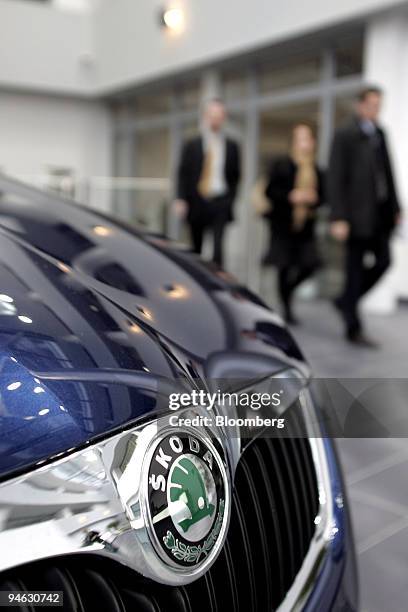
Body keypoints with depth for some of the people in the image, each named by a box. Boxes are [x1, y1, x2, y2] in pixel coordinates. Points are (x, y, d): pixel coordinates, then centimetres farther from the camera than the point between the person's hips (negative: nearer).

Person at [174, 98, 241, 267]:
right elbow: (183, 174, 4)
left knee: (218, 245, -15)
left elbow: (235, 176, 13)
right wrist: (181, 199, -8)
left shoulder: (232, 147, 9)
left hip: (220, 204, -1)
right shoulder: (192, 145, 7)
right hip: (197, 203, 1)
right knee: (196, 248, 9)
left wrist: (230, 199, 3)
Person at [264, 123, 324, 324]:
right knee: (285, 266, 1)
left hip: (305, 226, 4)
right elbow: (270, 191, -7)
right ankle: (286, 307, 14)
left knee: (310, 264, -5)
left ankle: (287, 290, 24)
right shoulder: (281, 166, -3)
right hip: (283, 224, -4)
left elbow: (322, 194, 16)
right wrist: (290, 196, -19)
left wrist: (314, 199, -5)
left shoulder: (316, 171, 9)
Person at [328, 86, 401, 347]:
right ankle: (354, 328, 11)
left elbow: (388, 172, 16)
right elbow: (336, 179, -11)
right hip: (358, 214, -6)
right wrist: (339, 218, -16)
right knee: (356, 268, 1)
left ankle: (347, 301, 26)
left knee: (384, 261, 6)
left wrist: (396, 207, 12)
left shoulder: (380, 133, 14)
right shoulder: (345, 135, -6)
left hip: (380, 214, 7)